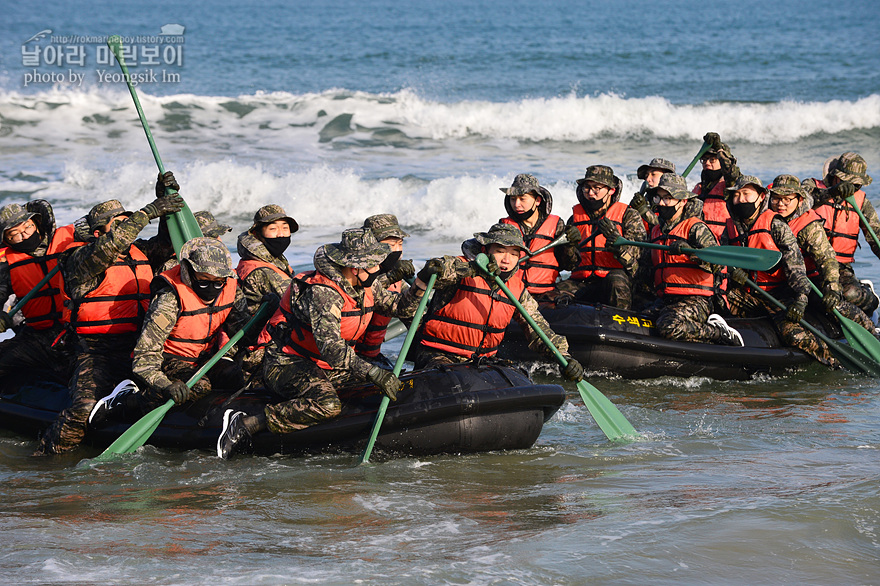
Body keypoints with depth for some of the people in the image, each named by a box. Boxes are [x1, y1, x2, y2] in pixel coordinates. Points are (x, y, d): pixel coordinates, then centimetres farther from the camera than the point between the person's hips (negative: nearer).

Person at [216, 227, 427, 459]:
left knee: (392, 386, 8)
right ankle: (246, 424, -28)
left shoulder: (366, 286, 2)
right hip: (288, 363, -10)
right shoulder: (322, 292, -27)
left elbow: (399, 307, 15)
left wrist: (421, 285, -6)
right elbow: (330, 346, -38)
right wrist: (373, 372, -45)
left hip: (327, 368, 10)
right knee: (327, 405, -37)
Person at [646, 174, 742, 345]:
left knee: (670, 327, -35)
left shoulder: (696, 228, -3)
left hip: (696, 301, -9)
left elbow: (717, 263, -17)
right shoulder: (656, 231, 21)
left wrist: (690, 251, -30)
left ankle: (718, 331, -9)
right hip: (666, 302, 9)